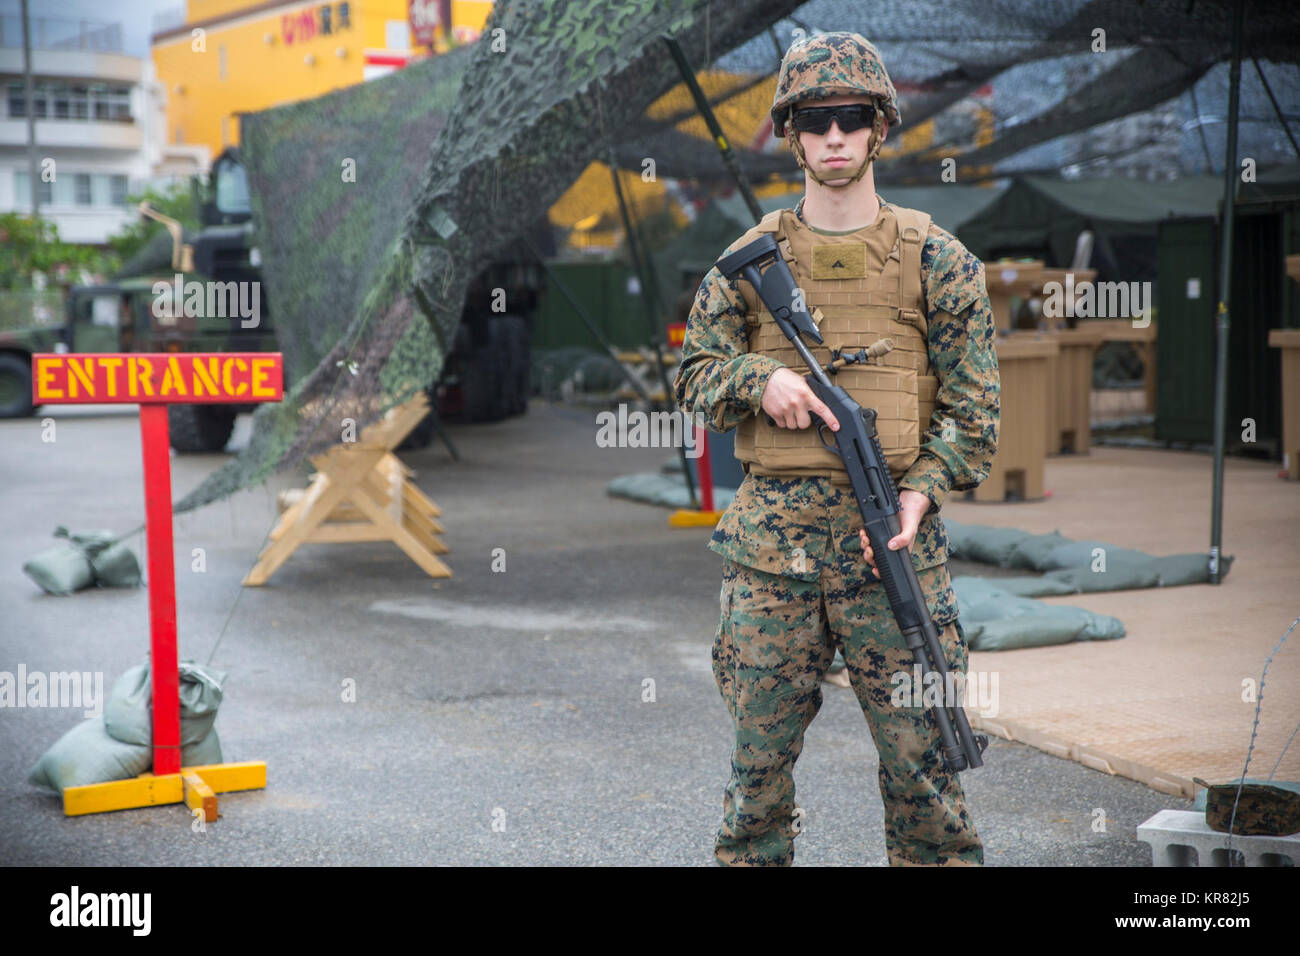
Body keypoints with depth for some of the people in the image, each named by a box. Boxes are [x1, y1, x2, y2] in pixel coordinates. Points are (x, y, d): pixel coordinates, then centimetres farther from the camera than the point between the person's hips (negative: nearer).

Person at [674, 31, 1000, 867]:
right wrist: (760, 378, -9)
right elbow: (694, 376, 11)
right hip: (772, 538, 2)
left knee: (919, 744, 1)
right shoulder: (750, 259, 8)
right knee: (761, 743, 7)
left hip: (892, 537, -1)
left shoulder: (936, 260, 4)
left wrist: (920, 493, -12)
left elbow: (973, 407, 2)